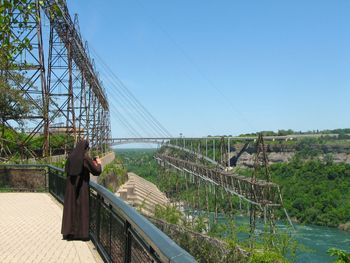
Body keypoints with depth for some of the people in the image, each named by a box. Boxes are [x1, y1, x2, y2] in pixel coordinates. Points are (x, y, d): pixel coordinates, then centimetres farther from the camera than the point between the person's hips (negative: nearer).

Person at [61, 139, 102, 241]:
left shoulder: (71, 157, 2)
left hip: (71, 186, 5)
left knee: (70, 207, 12)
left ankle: (69, 232, 17)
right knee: (82, 208, 4)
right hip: (82, 187, -5)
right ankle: (81, 232, 8)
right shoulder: (86, 158, -13)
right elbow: (97, 171, -11)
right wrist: (98, 163, 11)